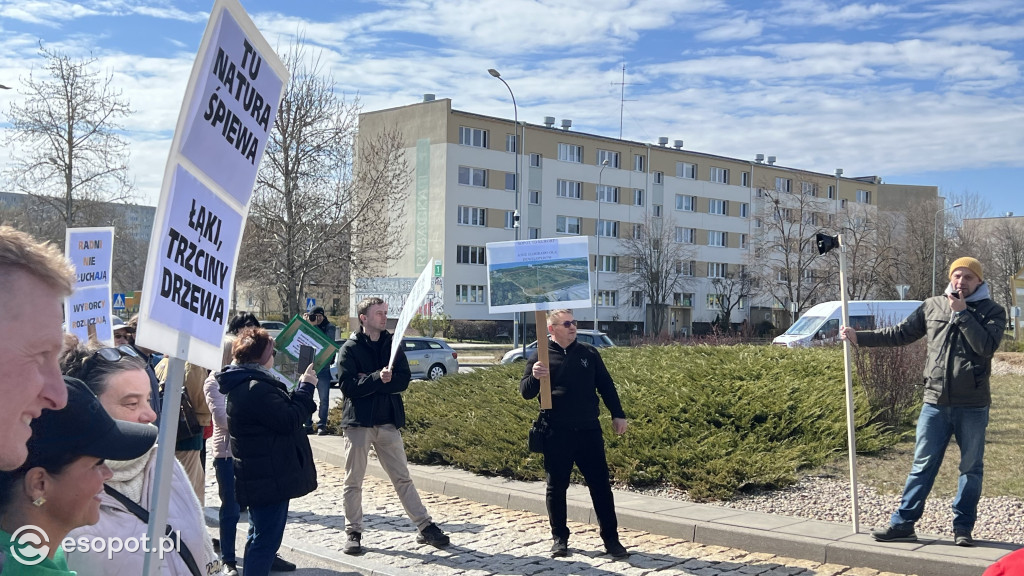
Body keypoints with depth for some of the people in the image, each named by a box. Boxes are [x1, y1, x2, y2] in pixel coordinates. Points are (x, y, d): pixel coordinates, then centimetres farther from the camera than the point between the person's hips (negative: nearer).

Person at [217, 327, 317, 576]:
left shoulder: (243, 384, 12)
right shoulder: (257, 388, -23)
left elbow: (282, 411, 16)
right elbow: (290, 421, -22)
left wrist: (301, 389, 5)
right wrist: (306, 387, -12)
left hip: (258, 476, 11)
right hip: (270, 478, -11)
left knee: (260, 535, 23)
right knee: (266, 538, -5)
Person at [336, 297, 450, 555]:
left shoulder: (392, 345, 7)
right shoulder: (350, 348, -4)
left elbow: (403, 379, -4)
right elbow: (347, 386, -15)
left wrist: (367, 382, -15)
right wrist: (377, 379, -24)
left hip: (388, 422, 3)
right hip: (358, 421, -3)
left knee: (402, 477, 8)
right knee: (353, 481, 5)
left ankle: (425, 527, 11)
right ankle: (353, 533, 16)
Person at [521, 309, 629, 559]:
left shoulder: (589, 353, 7)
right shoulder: (540, 357, 0)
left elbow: (606, 386, 14)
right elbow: (525, 392, -5)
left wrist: (618, 415, 9)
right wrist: (534, 377, -26)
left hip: (589, 430, 2)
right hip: (556, 434, -2)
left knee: (600, 485, 3)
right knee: (556, 487, 7)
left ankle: (611, 538, 11)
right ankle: (560, 538, 20)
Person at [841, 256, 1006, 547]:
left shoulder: (992, 311, -1)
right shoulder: (932, 306, 7)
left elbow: (987, 346, -17)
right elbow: (900, 334, 12)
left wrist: (962, 313, -17)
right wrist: (858, 337, 8)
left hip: (973, 406, -2)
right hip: (935, 403, 2)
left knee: (971, 468, 8)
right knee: (922, 465, 6)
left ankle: (963, 527, 19)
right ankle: (903, 523, 11)